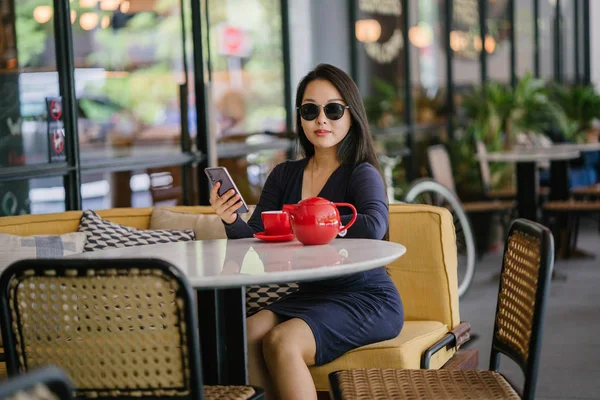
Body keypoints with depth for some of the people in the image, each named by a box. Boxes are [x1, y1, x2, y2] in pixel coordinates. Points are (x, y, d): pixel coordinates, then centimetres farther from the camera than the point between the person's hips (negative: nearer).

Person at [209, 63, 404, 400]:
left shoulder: (362, 174, -10)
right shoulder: (284, 176, 9)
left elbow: (374, 227, -31)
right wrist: (231, 221, -18)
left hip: (365, 299, -5)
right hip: (310, 296, 6)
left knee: (281, 342, -27)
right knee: (246, 334, -21)